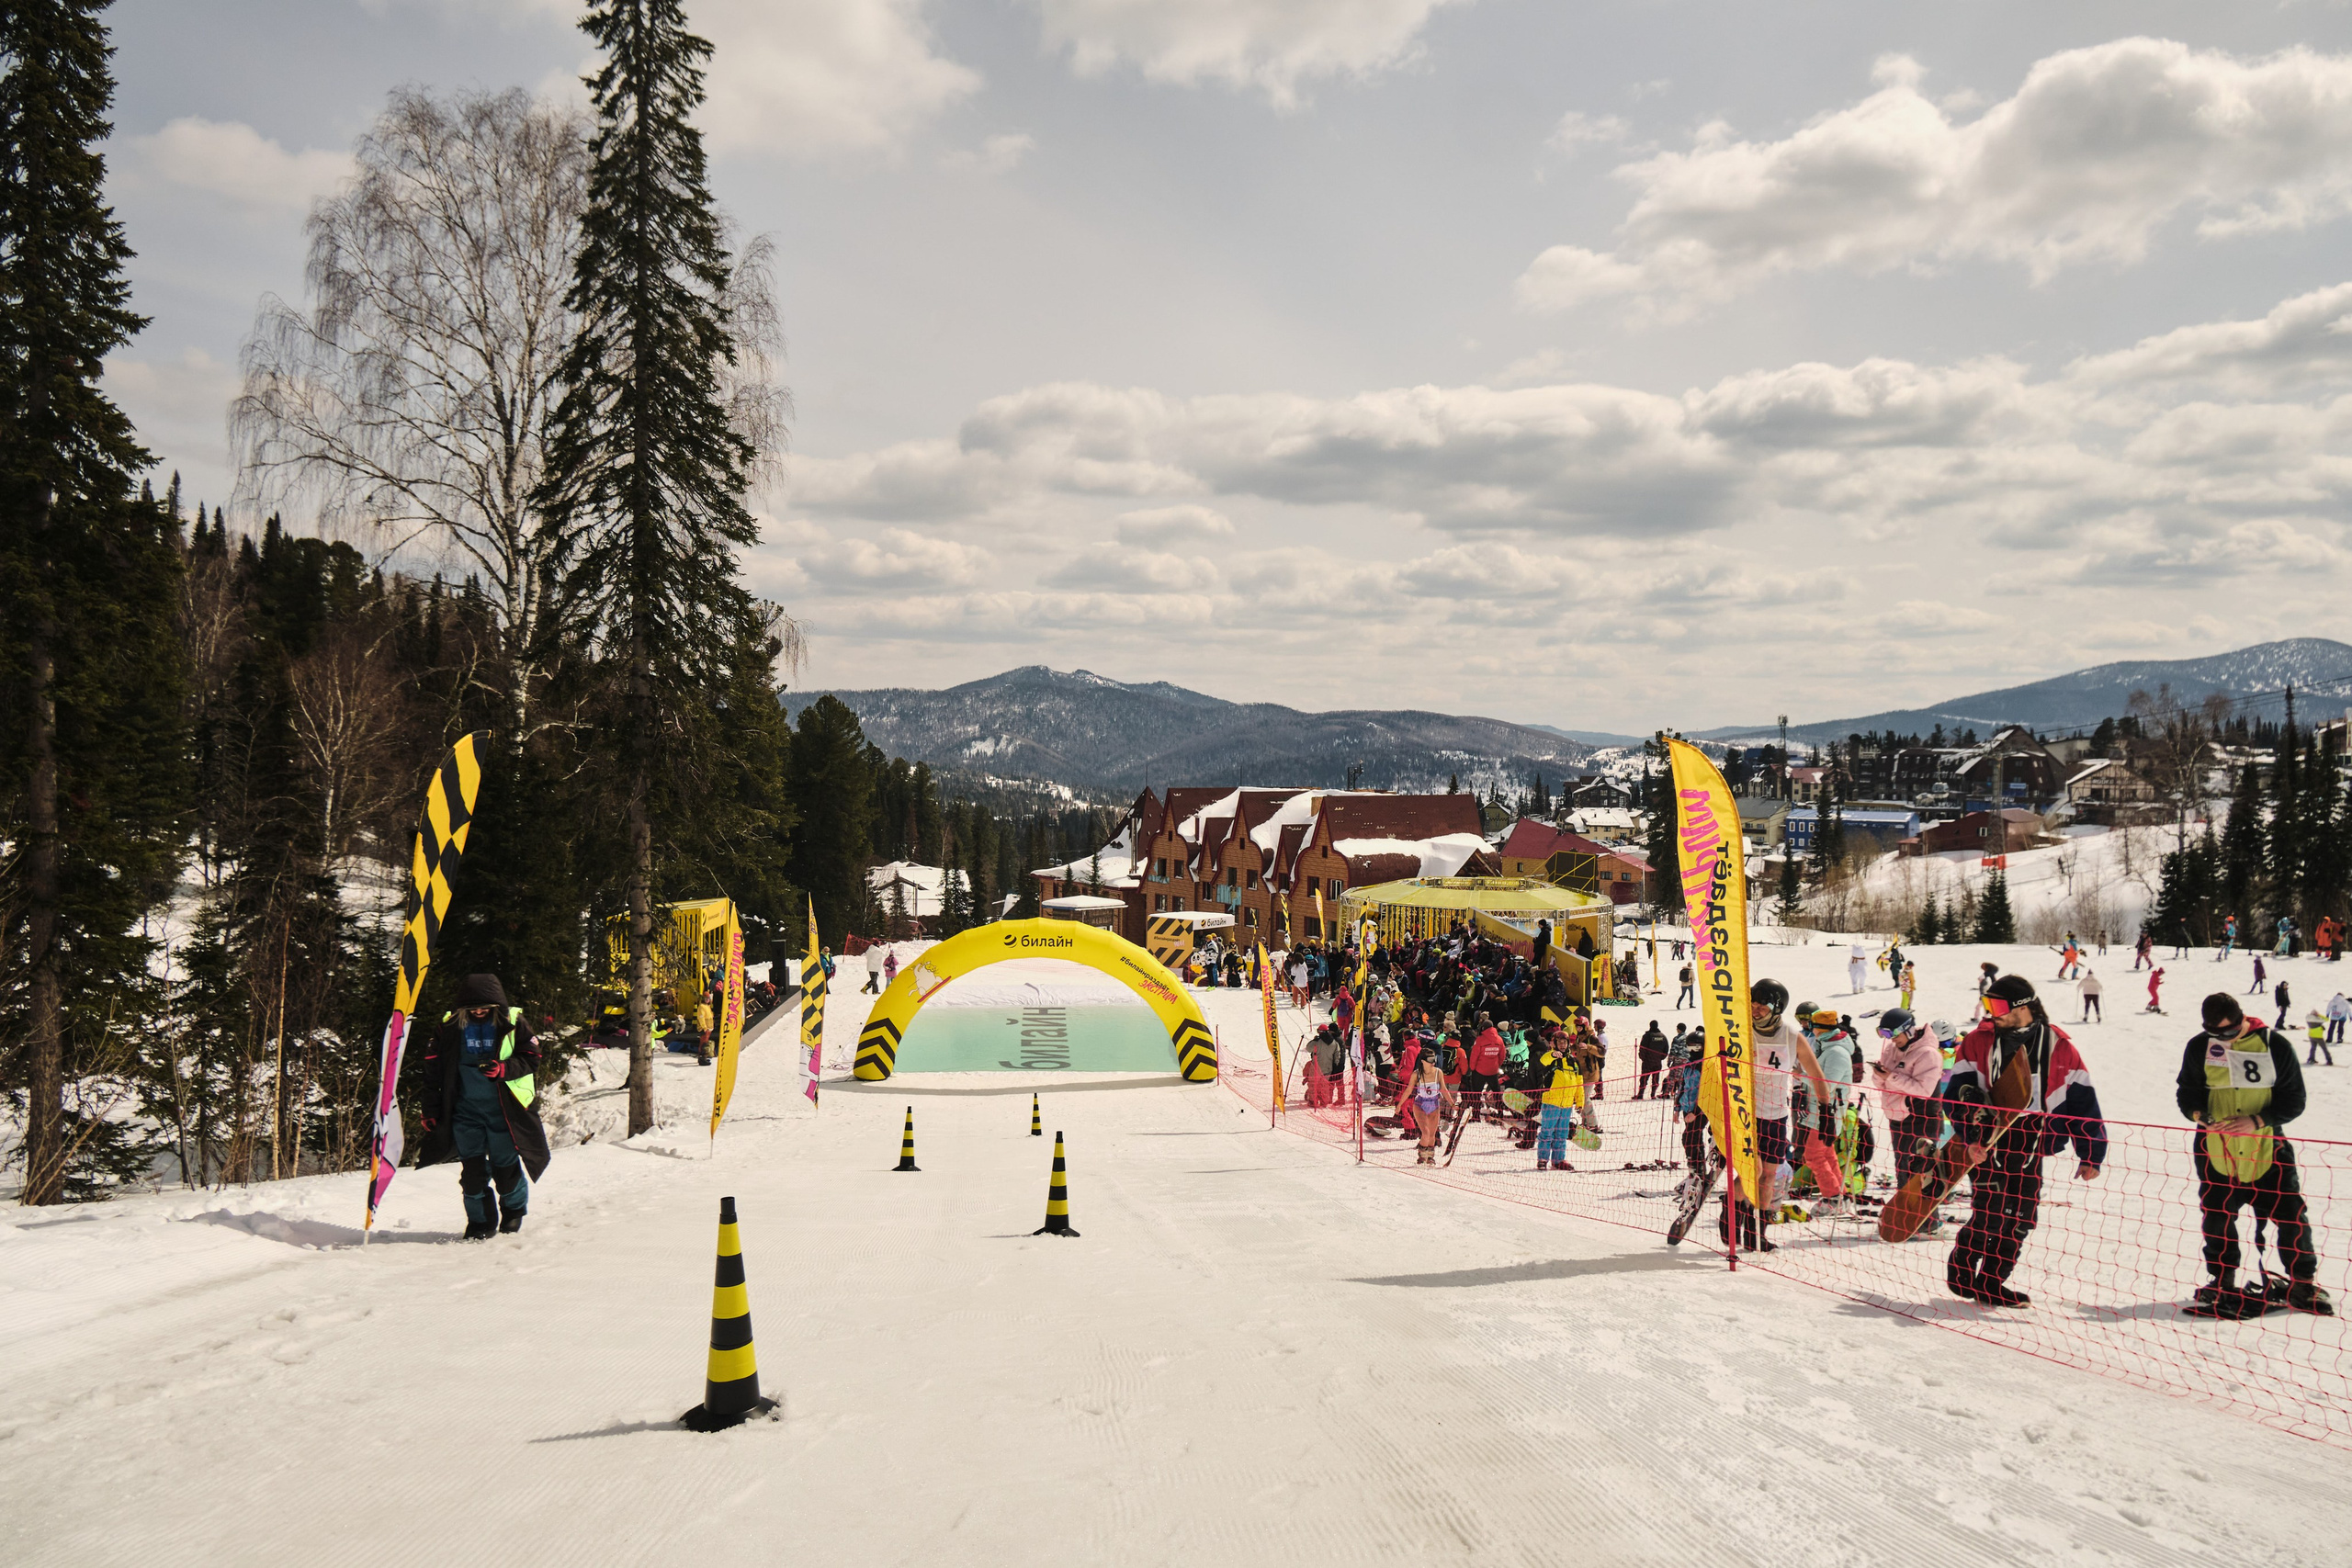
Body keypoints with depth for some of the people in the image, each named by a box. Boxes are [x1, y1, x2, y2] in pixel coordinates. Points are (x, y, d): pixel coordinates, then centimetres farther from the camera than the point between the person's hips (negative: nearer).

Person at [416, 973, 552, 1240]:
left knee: (506, 1167, 2)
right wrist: (431, 1111, 6)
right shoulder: (450, 1027, 2)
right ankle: (481, 1221, 18)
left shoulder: (513, 1025, -2)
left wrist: (503, 1069, -19)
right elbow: (431, 1070, 8)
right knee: (472, 1169, 1)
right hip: (465, 1110, 2)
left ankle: (514, 1210, 30)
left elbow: (530, 1059, 0)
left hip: (503, 1110, -2)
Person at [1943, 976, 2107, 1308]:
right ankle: (1961, 1270, 12)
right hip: (1987, 1142, -3)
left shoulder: (2058, 1047, 2)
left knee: (2022, 1219, 4)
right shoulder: (1979, 1042, -1)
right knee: (1990, 1214, -11)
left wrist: (2090, 1155, 2)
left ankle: (1990, 1283, 18)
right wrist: (1971, 1136, -19)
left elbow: (2082, 1101, 5)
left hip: (2030, 1146, 3)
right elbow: (1962, 1093, -4)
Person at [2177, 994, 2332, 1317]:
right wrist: (2199, 1114, -14)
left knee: (2291, 1217, -1)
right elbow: (2186, 1093, 8)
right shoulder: (2199, 1048, 0)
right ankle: (2222, 1282, 27)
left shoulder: (2275, 1045, -7)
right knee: (2217, 1218, 9)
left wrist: (2257, 1121, -17)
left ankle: (2303, 1285, 15)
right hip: (2215, 1152, 2)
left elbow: (2293, 1100, -3)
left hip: (2266, 1151, -2)